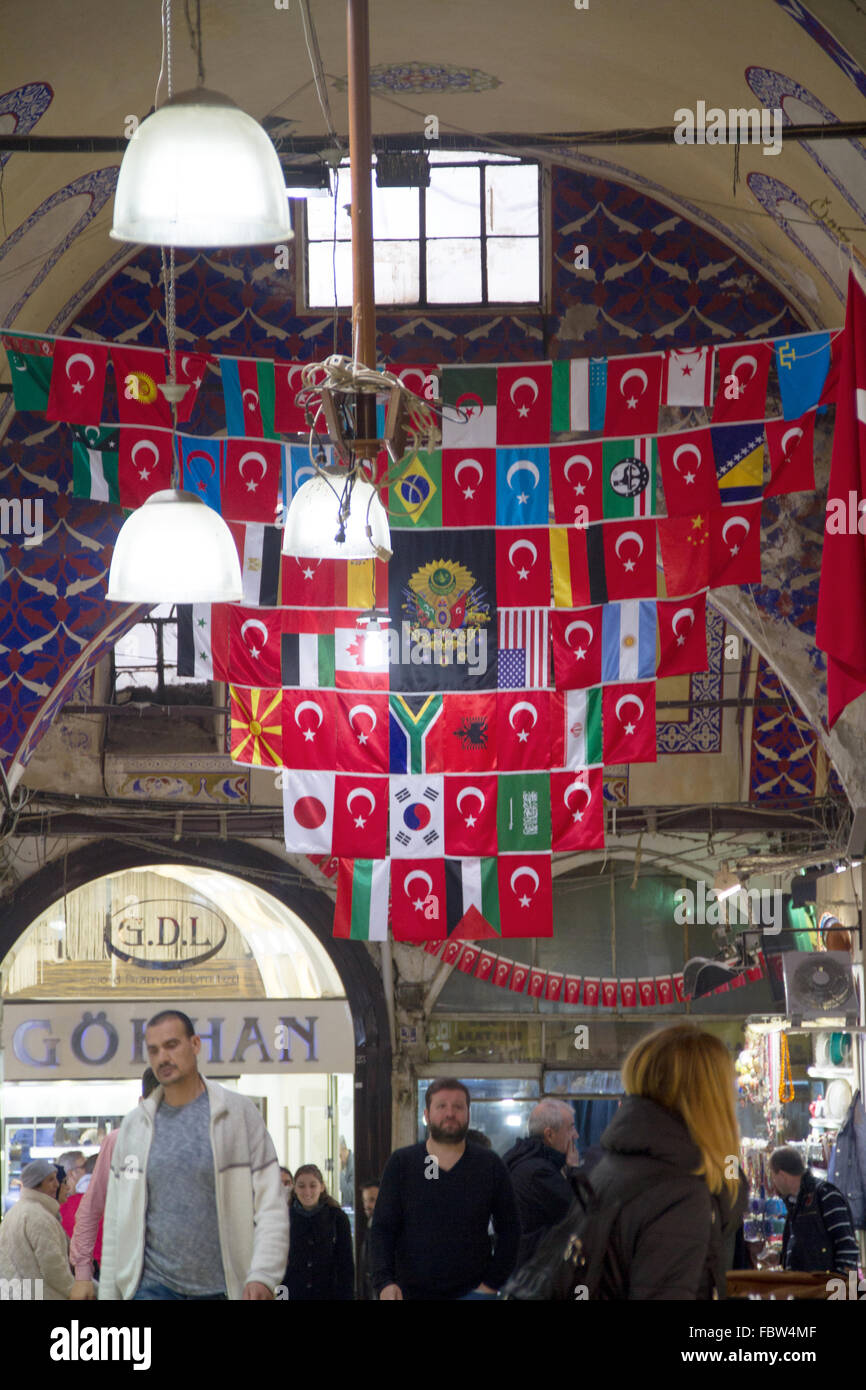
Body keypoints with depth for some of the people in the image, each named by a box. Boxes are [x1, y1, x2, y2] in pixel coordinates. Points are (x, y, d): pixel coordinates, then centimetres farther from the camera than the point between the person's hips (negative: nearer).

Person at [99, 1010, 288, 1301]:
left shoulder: (239, 1113, 1)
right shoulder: (134, 1125, 8)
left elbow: (271, 1204, -4)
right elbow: (116, 1220, 12)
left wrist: (263, 1276, -17)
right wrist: (108, 1294, 7)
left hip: (225, 1287, -1)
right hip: (154, 1287, 1)